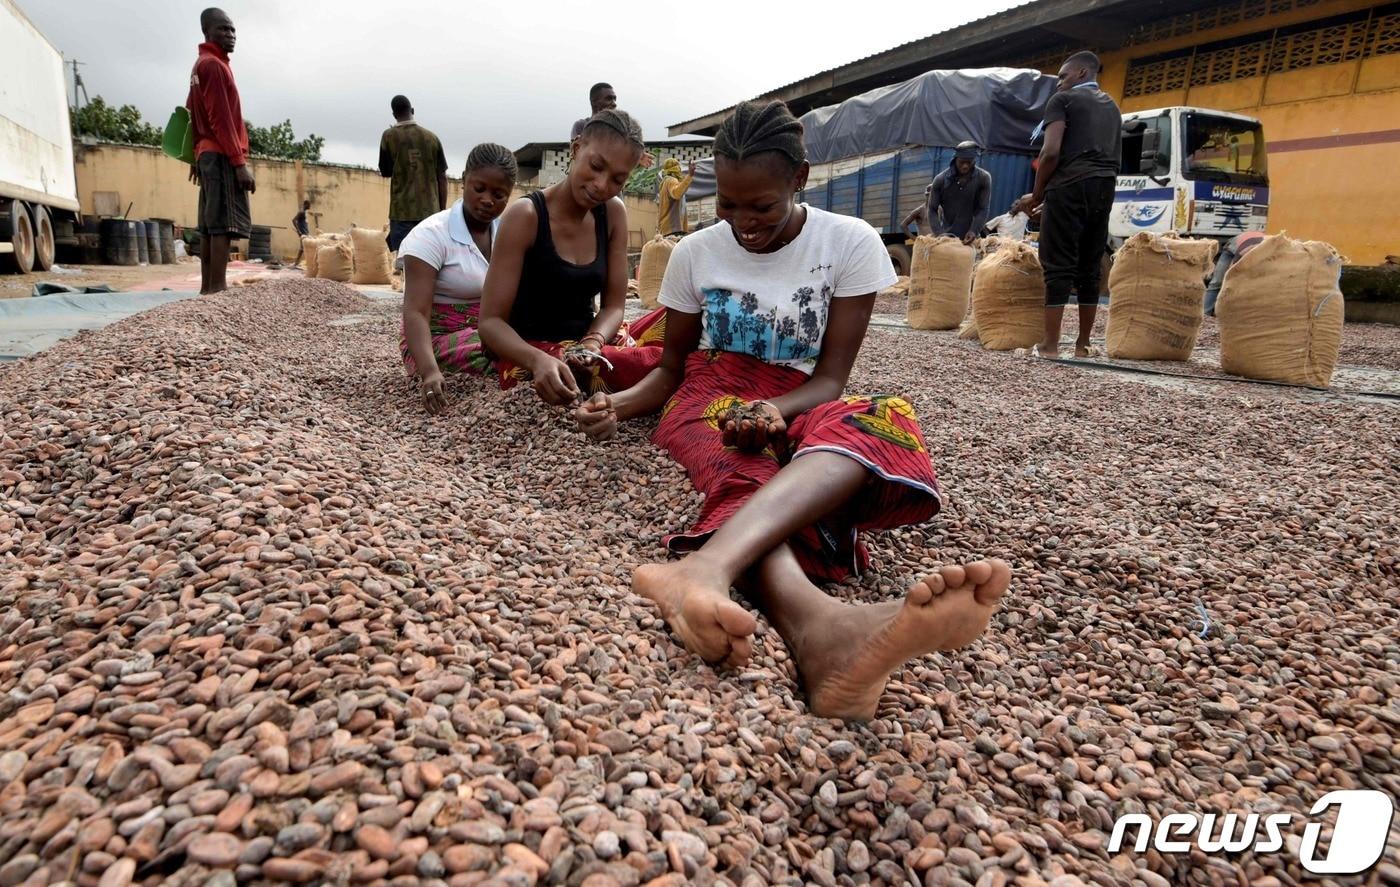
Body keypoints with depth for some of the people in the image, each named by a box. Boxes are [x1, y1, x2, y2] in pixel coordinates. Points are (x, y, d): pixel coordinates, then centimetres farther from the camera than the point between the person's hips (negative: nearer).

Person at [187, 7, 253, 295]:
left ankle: (207, 288, 10)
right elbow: (222, 119, -16)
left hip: (206, 154, 10)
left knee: (210, 226, 8)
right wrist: (239, 162, -21)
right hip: (222, 156, -10)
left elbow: (193, 116, 24)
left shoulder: (200, 66, 24)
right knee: (224, 224, -15)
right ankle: (218, 289, -21)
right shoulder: (214, 64, -7)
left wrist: (196, 158, 24)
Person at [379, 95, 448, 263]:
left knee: (404, 258, 0)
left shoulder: (389, 136, 0)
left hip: (402, 210, -2)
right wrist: (443, 210, 12)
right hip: (430, 210, 2)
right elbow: (442, 177, 5)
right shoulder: (431, 137, 5)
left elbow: (385, 172, 8)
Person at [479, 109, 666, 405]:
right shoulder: (525, 216, -14)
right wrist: (538, 360, -35)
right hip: (530, 354, -6)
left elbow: (613, 305, 2)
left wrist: (593, 343, -21)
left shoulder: (614, 212, 2)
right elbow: (491, 321, -15)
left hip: (590, 342, 6)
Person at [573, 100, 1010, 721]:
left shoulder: (851, 243, -1)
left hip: (797, 407, 0)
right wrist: (619, 404, -12)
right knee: (745, 479, -37)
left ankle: (705, 566, -66)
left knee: (879, 422, -37)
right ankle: (821, 633, -72)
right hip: (712, 398, 1)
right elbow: (671, 368, 11)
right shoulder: (695, 253, 4)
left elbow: (830, 378, -5)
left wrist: (773, 409, -28)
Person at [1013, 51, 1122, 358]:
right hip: (1104, 188, 7)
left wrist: (1037, 195, -1)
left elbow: (1051, 151, -9)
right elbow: (1115, 156, 21)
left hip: (1069, 186, -7)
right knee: (1090, 268, 8)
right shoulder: (1112, 107, 26)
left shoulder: (1063, 99, 4)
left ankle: (1050, 344, -9)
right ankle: (1082, 344, 10)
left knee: (1059, 266, -7)